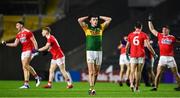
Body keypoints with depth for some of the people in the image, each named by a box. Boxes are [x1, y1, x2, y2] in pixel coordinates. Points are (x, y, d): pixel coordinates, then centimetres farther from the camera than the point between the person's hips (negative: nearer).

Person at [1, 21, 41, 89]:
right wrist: (6, 44, 5)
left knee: (25, 65, -21)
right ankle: (26, 84, 3)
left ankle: (37, 77, -9)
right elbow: (15, 44, 14)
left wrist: (36, 49, -22)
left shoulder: (28, 32, -8)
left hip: (29, 50, -8)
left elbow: (34, 41, -10)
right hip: (23, 52, 8)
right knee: (24, 68, 3)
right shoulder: (18, 35, 14)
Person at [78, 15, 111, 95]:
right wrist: (88, 17, 5)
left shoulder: (101, 27, 12)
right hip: (90, 51, -3)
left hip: (99, 52, 3)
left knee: (96, 72, 6)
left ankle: (92, 87, 17)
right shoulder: (87, 27, 3)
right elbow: (79, 20, -10)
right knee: (91, 72, -11)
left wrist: (99, 17, 13)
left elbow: (109, 19, 13)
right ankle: (92, 89, -15)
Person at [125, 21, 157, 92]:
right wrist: (154, 53, -1)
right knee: (138, 72, 6)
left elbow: (127, 46, 14)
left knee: (132, 71, -1)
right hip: (141, 55, -1)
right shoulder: (143, 35, -1)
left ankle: (131, 83, -26)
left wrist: (126, 54, 30)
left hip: (133, 55, 1)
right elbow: (148, 45, -8)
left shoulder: (130, 35, 8)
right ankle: (136, 87, 7)